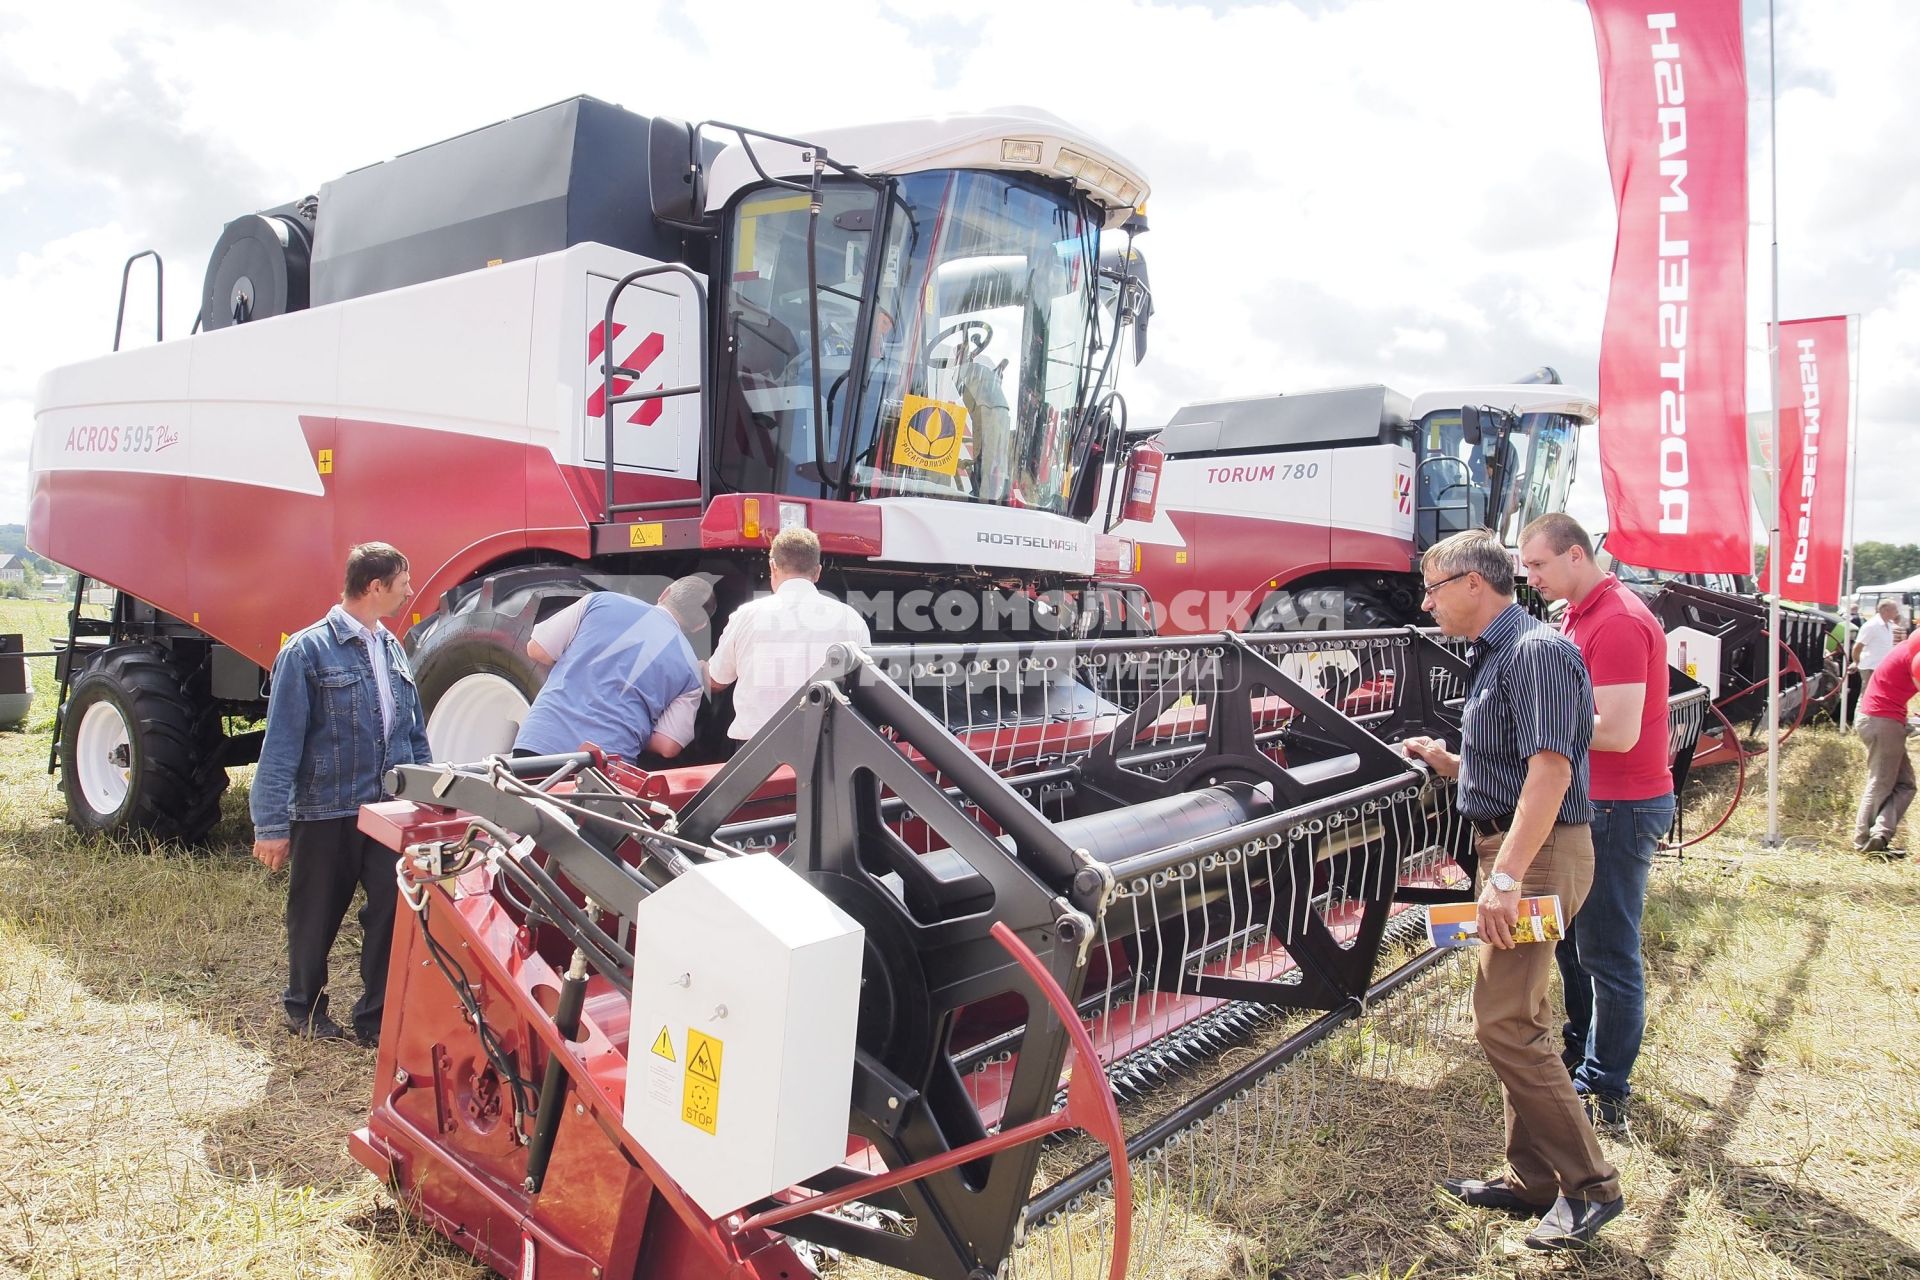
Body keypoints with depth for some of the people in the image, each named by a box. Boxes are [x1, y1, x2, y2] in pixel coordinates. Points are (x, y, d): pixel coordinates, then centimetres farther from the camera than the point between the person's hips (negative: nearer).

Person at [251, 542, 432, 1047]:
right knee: (316, 916, 12)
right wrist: (271, 826, -12)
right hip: (325, 814, -5)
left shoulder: (391, 648, 8)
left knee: (393, 911, 3)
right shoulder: (307, 651, -11)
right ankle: (304, 1008, 35)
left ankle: (377, 1018, 19)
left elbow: (415, 735, 15)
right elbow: (281, 745, -11)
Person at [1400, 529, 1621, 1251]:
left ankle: (1589, 1186, 4)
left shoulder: (1537, 651, -16)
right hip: (1510, 847, 11)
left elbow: (1550, 768, -25)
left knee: (1504, 1023, -9)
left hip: (1539, 851, -11)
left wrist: (1507, 877, -29)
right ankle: (1532, 1179, 25)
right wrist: (1450, 764, 10)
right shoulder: (1493, 656, 16)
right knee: (1517, 1020, 14)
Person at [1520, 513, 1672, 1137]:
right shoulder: (1579, 615, 14)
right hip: (1587, 801, 10)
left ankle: (1605, 1097, 10)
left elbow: (1617, 731, -25)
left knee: (1608, 954, -1)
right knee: (1568, 936, 19)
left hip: (1620, 807, -10)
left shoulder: (1618, 622, -19)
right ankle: (1577, 1051, 34)